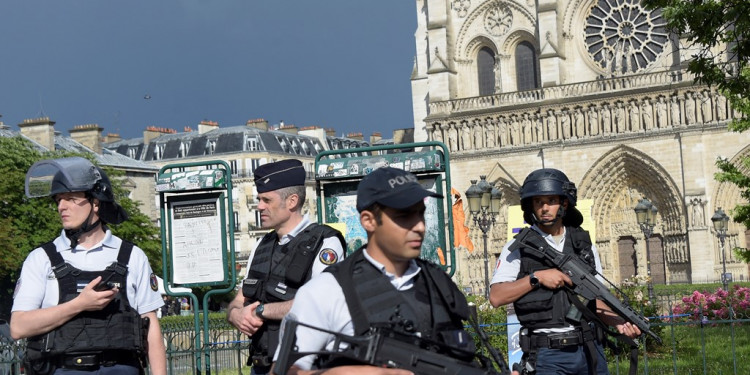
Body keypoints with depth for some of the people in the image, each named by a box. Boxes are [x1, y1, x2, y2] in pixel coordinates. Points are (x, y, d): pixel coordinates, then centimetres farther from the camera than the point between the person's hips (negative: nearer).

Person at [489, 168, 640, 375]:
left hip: (590, 351, 4)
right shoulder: (518, 248, 2)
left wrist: (618, 322, -3)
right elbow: (496, 297, -6)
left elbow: (595, 300, 15)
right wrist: (536, 278, -14)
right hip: (548, 357, -4)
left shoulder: (585, 246, 13)